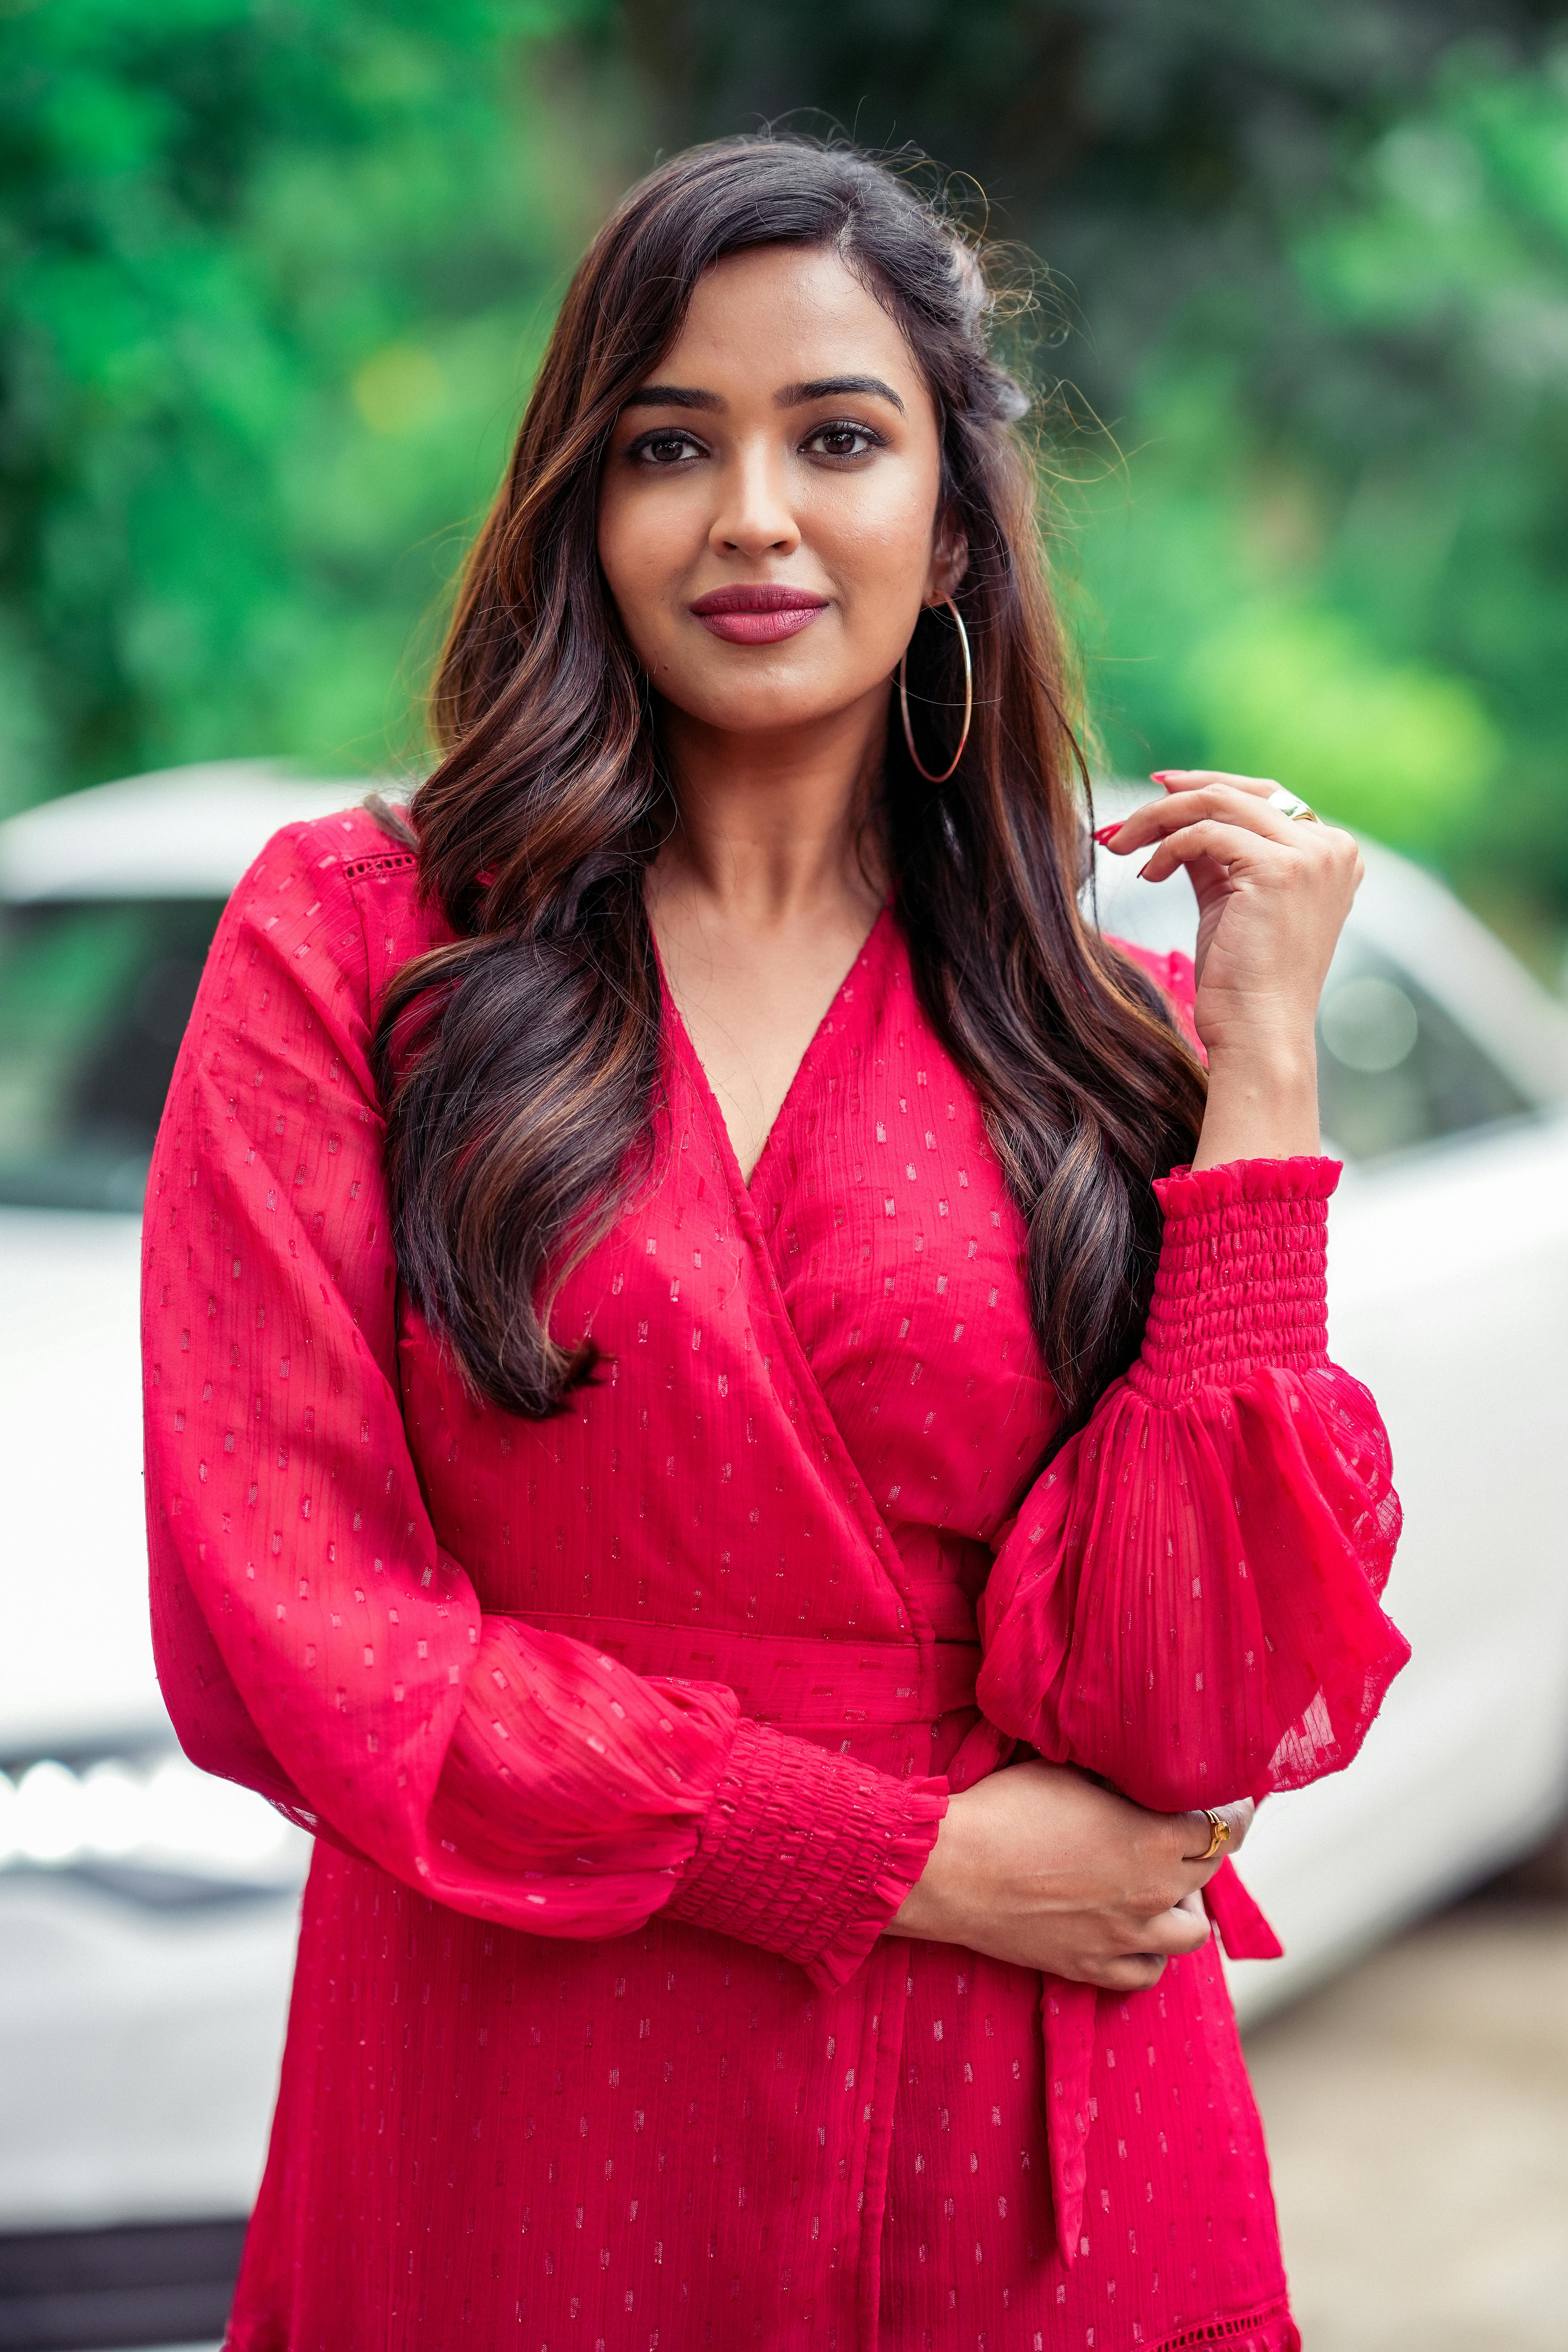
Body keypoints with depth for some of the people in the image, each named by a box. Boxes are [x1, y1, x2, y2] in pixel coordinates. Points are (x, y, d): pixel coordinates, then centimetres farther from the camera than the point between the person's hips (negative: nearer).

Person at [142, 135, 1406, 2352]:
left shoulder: (1120, 1029, 1)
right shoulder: (351, 941, -3)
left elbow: (1195, 1720, -9)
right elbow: (284, 1623, -10)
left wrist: (1261, 1066, -12)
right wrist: (913, 1858, -11)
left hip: (1031, 2163, 1)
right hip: (513, 2129, -1)